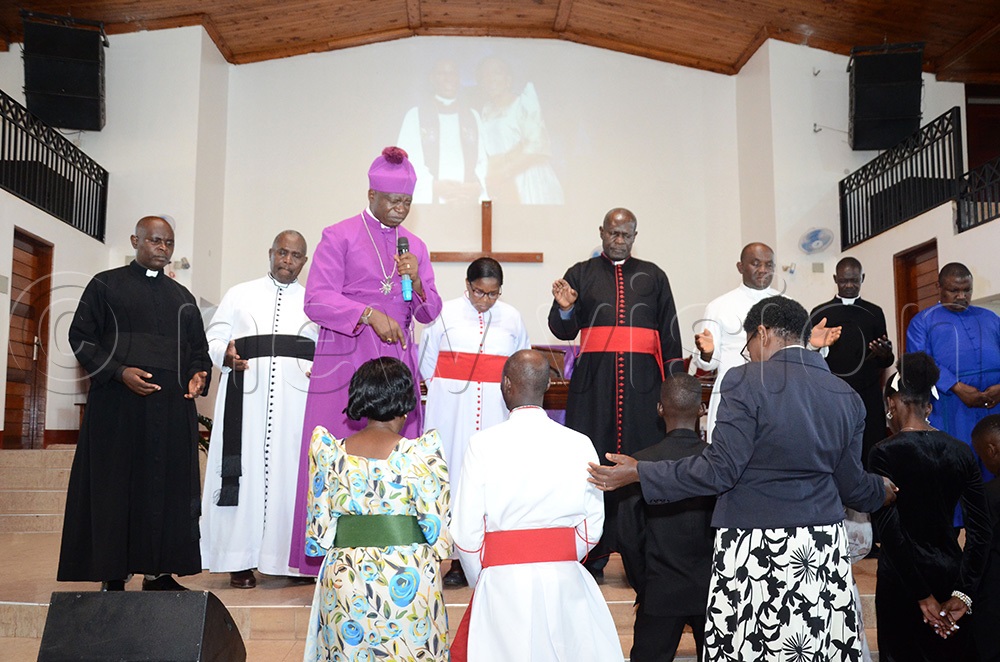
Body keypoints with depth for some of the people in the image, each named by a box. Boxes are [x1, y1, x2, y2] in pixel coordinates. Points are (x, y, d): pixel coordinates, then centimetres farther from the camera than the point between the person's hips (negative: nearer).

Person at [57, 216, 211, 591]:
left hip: (172, 408, 4)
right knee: (115, 486, -2)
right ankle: (112, 577, 4)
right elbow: (80, 337, 1)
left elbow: (198, 348, 20)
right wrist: (119, 371, -13)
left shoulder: (182, 298, 18)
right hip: (117, 405, -3)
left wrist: (198, 375, -1)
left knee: (168, 487, 1)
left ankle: (159, 572, 8)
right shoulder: (106, 285, 7)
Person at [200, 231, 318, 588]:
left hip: (297, 397, 1)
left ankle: (290, 554, 6)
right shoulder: (240, 294, 15)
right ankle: (240, 559, 5)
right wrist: (225, 355, -9)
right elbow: (213, 337, 11)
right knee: (246, 469, -2)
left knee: (290, 470, -2)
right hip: (247, 395, 0)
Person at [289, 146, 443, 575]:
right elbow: (317, 301, -8)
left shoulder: (415, 245, 16)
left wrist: (416, 282, -7)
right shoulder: (338, 237, 2)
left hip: (398, 362, 4)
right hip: (346, 362, -4)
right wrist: (370, 315, -20)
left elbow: (429, 312, 13)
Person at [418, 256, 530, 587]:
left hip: (497, 410, 1)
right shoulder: (445, 313, 4)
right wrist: (447, 391, 8)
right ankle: (457, 561, 5)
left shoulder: (512, 317, 9)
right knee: (454, 472, -2)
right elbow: (426, 362, 10)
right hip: (452, 408, -1)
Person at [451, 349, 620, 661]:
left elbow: (466, 531, -6)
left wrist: (482, 583, 10)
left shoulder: (484, 443, -8)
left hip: (503, 579, -2)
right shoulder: (580, 444, -2)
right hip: (565, 578, 2)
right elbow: (592, 527, 3)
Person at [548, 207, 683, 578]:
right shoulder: (581, 274, 13)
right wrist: (565, 309, -14)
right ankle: (593, 554, 4)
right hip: (593, 380, -1)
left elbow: (669, 331, 14)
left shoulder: (653, 276, 16)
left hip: (642, 380, 1)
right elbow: (563, 331, 8)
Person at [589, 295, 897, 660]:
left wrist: (638, 473, -10)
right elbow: (850, 484, 10)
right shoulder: (847, 397, 5)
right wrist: (882, 489, 34)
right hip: (825, 549, 6)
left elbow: (720, 469, -17)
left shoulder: (746, 381, -12)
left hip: (756, 551, -5)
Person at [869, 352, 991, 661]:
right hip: (952, 573, 5)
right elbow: (980, 529, -2)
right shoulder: (961, 452, 1)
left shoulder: (884, 453, -14)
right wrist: (963, 592, -3)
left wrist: (922, 596, -12)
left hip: (903, 578, -5)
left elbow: (890, 531, -17)